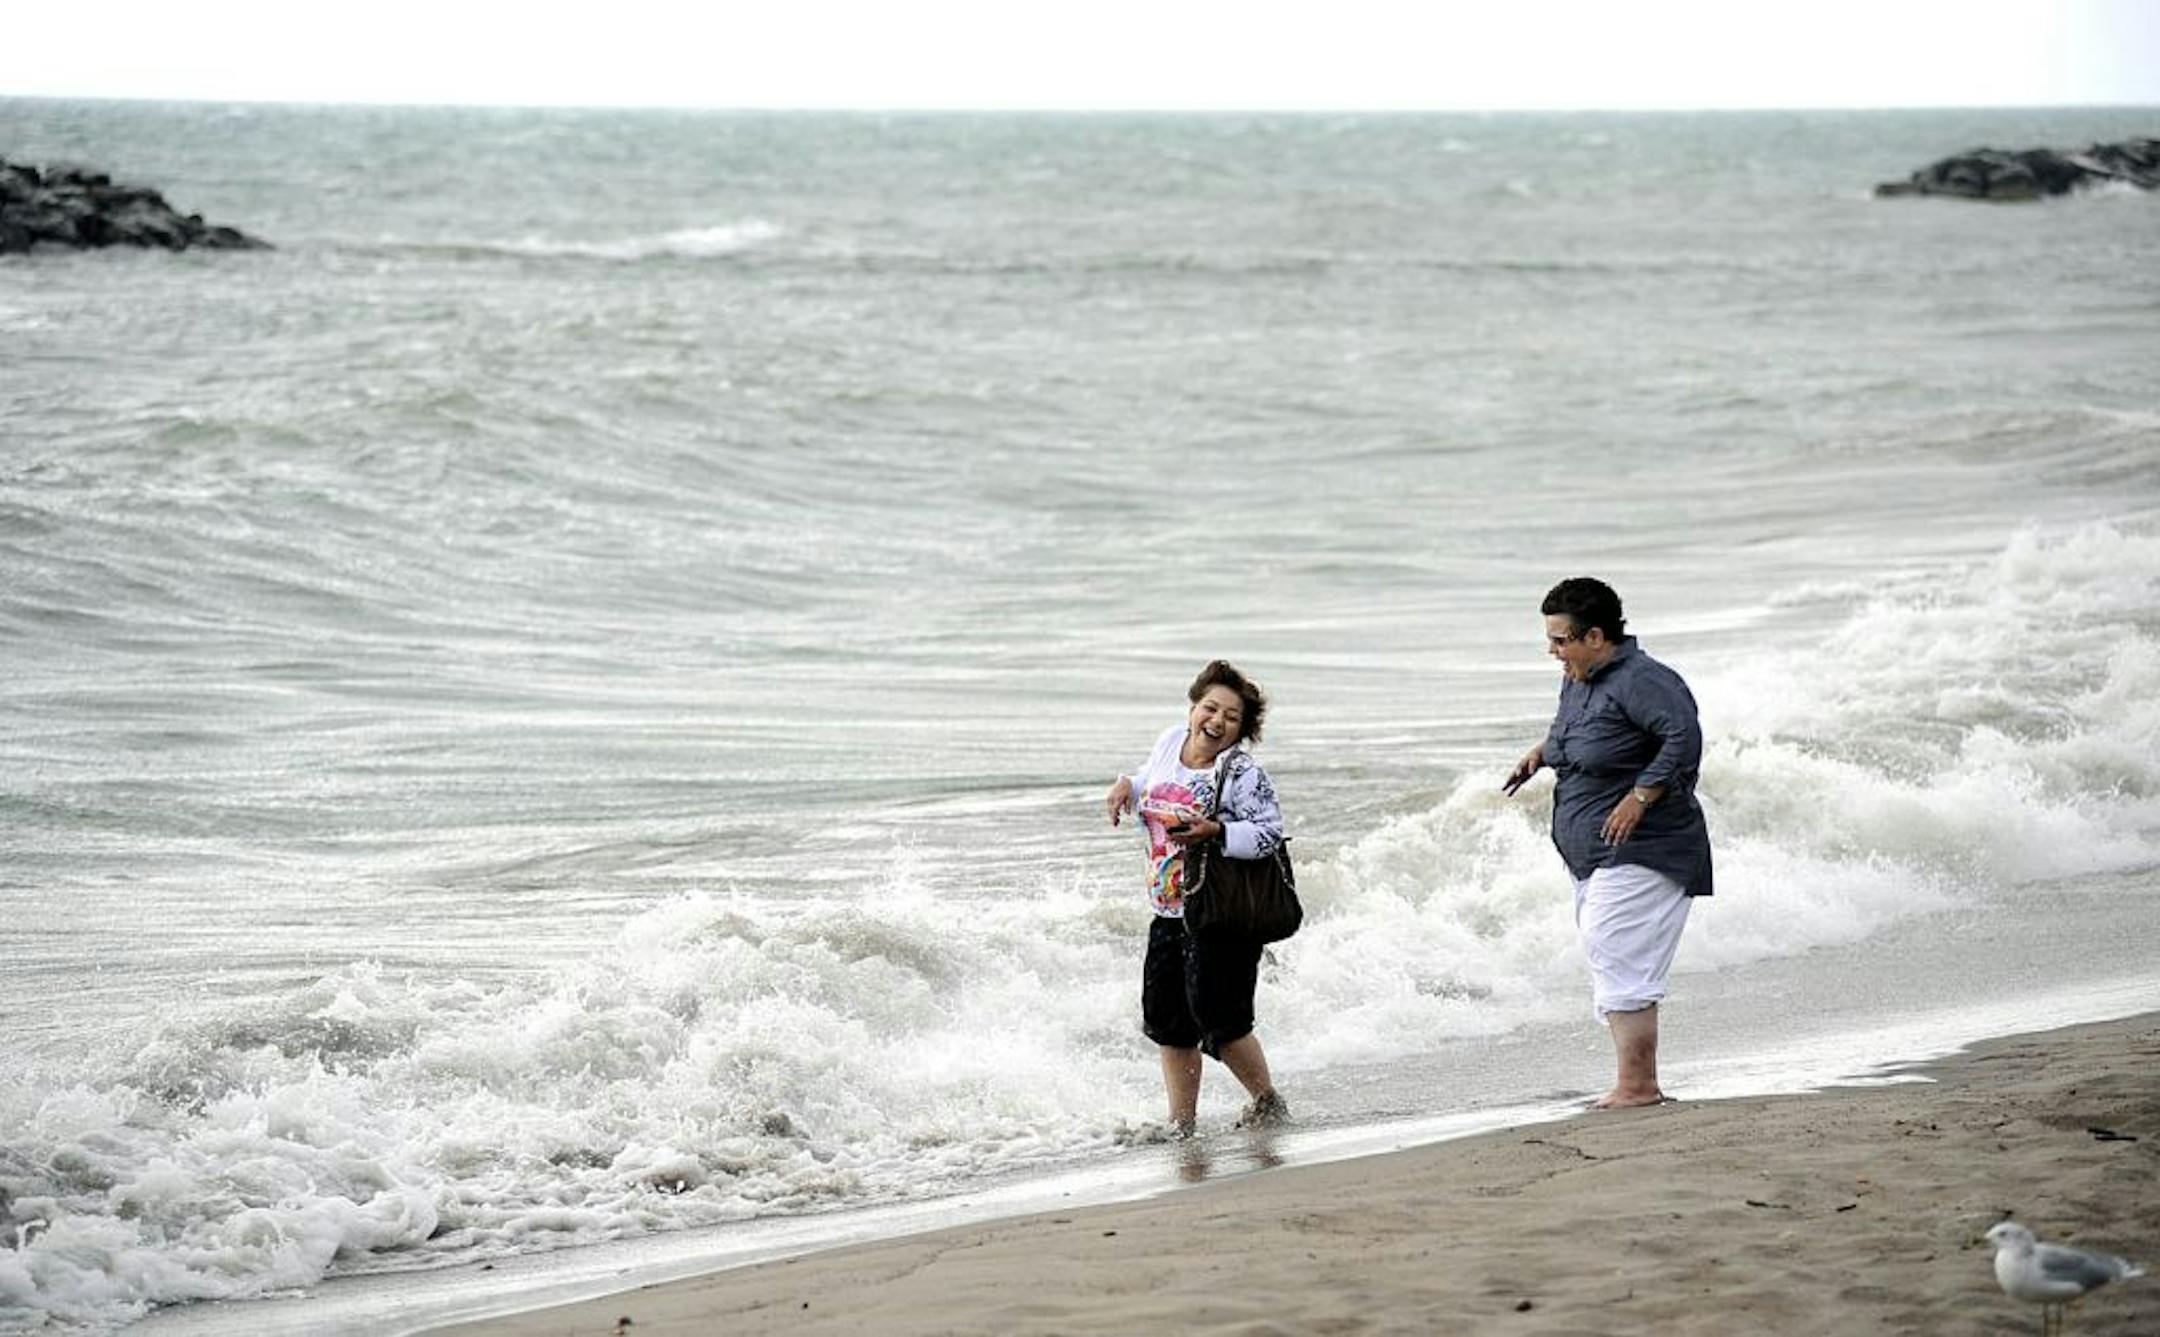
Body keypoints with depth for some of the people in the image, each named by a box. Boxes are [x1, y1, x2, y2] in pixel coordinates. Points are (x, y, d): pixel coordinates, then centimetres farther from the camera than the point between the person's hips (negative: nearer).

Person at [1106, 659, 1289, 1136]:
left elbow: (1270, 832, -20)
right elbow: (1152, 780, 24)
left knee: (1217, 1018, -8)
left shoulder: (1242, 773, -16)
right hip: (1169, 913, 8)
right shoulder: (1170, 742, 5)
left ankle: (1267, 1102, 15)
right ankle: (1181, 1124, 19)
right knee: (1166, 1020, 8)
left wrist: (1216, 832, -30)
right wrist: (1127, 785, 3)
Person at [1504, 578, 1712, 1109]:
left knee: (1616, 956, -17)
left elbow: (1684, 736, -27)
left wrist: (1640, 796, -28)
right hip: (1596, 858, 10)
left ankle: (1637, 1085, -16)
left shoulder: (1640, 681, -17)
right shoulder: (1577, 682, 13)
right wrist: (1542, 752, 14)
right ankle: (1640, 1085, 14)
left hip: (1643, 851, -10)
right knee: (1607, 959, 9)